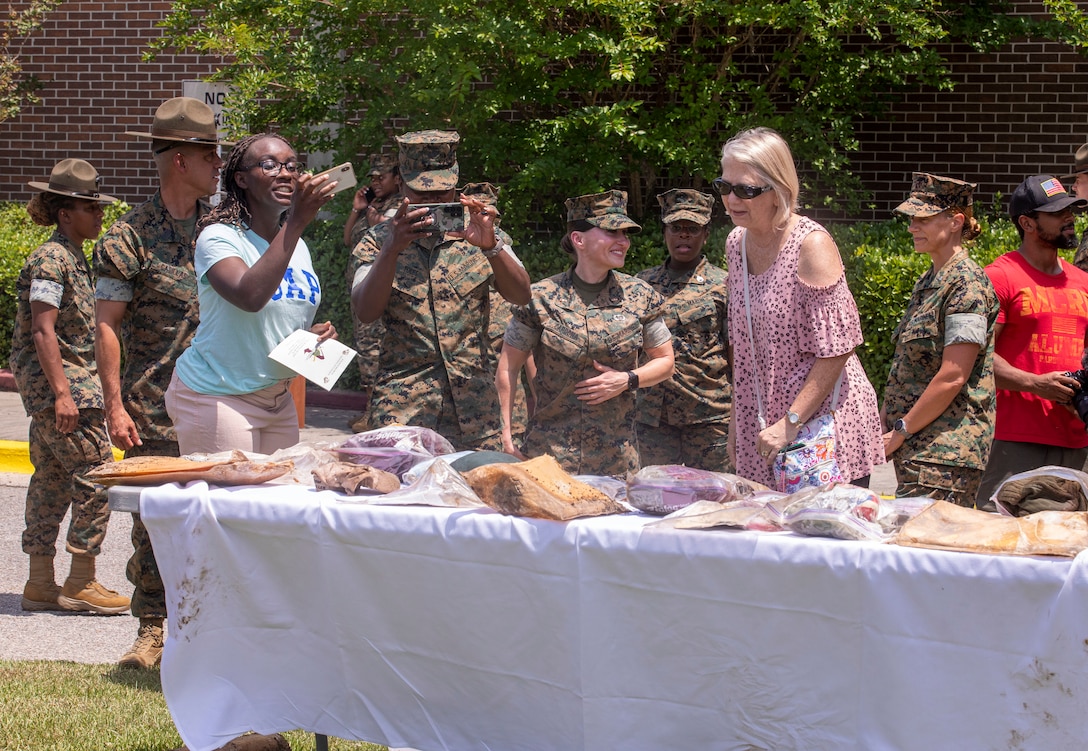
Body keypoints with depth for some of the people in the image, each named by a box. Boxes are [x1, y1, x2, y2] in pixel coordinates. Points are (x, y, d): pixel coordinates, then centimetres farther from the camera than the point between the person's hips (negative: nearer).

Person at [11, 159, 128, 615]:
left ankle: (41, 584, 13)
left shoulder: (73, 258, 18)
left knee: (52, 481, 10)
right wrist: (62, 392, -23)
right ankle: (80, 583, -6)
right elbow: (43, 330, -18)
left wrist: (84, 387, 23)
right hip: (59, 381, -10)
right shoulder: (51, 259, -13)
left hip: (61, 385, 10)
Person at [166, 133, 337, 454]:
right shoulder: (218, 237, -12)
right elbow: (249, 297, -33)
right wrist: (296, 221, -34)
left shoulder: (298, 247, 10)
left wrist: (317, 333, 1)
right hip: (217, 399, -7)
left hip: (279, 400, 7)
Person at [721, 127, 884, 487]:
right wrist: (736, 418, 12)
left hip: (825, 416, -7)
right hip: (762, 426, 7)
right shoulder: (737, 243, 7)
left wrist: (791, 423, -18)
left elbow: (836, 349, -17)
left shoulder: (811, 245, -15)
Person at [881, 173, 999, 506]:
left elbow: (953, 377, -18)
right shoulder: (928, 281, 17)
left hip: (945, 452, -9)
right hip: (918, 448, 9)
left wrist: (900, 432, -13)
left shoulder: (966, 283, -12)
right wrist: (884, 420, 13)